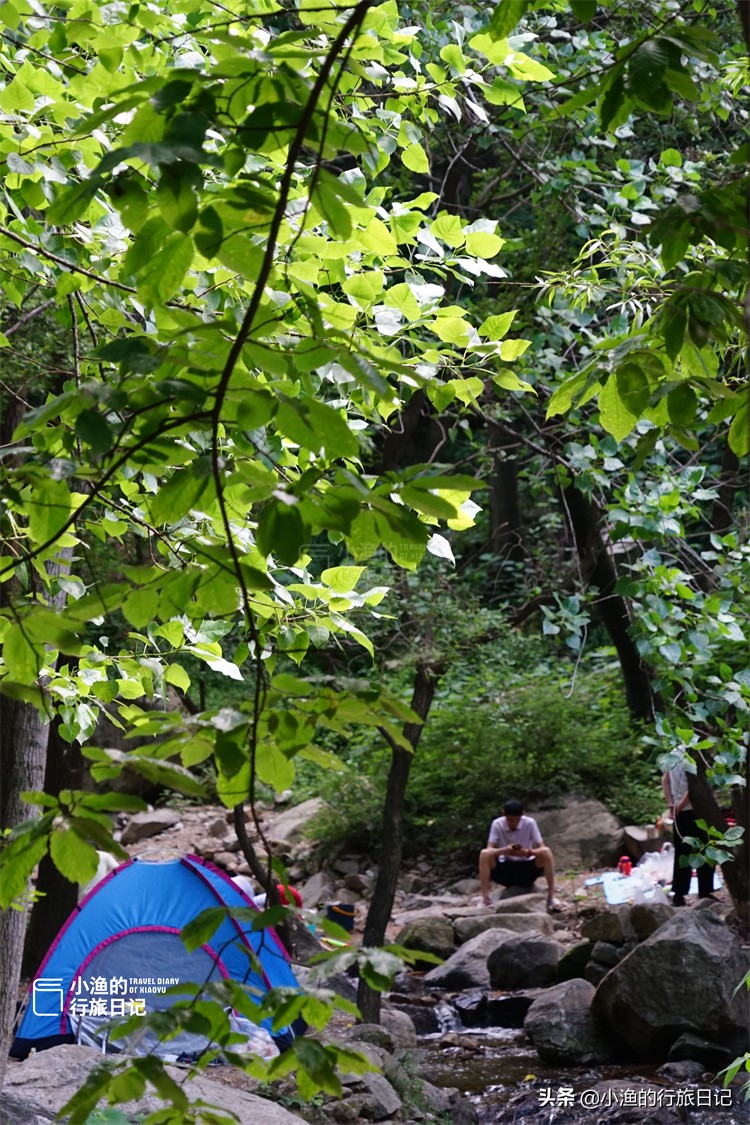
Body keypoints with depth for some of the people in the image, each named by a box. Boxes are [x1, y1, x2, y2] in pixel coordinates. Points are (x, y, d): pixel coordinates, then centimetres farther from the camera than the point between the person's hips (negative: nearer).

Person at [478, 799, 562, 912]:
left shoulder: (530, 823, -11)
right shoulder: (497, 824, -10)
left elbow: (542, 847, -13)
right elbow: (489, 849, -16)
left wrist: (528, 852, -36)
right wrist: (505, 850, -37)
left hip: (526, 869, 0)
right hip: (505, 870, 0)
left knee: (546, 852, -28)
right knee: (484, 854, -27)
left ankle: (551, 896, -21)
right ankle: (485, 898, -25)